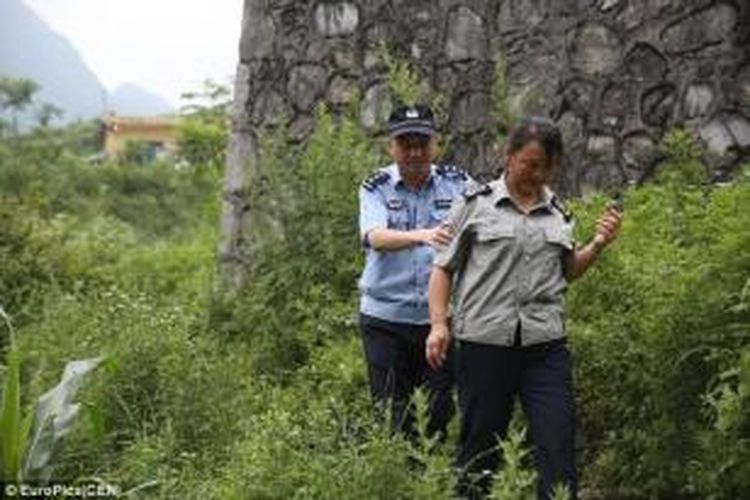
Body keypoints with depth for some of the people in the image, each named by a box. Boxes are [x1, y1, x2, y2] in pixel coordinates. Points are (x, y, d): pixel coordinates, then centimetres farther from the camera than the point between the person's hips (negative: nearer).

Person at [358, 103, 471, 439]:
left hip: (442, 316, 1)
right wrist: (422, 236, -38)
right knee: (391, 414, 7)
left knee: (440, 412, 5)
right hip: (386, 319, -1)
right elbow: (375, 237, -20)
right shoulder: (375, 188, -1)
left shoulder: (457, 184, 4)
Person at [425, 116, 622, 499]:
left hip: (546, 345, 3)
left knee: (557, 446, -1)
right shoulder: (476, 204, 2)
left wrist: (597, 246, 6)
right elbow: (443, 267, 4)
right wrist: (438, 323, -7)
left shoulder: (558, 212, 13)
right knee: (479, 446, 8)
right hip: (483, 342, -3)